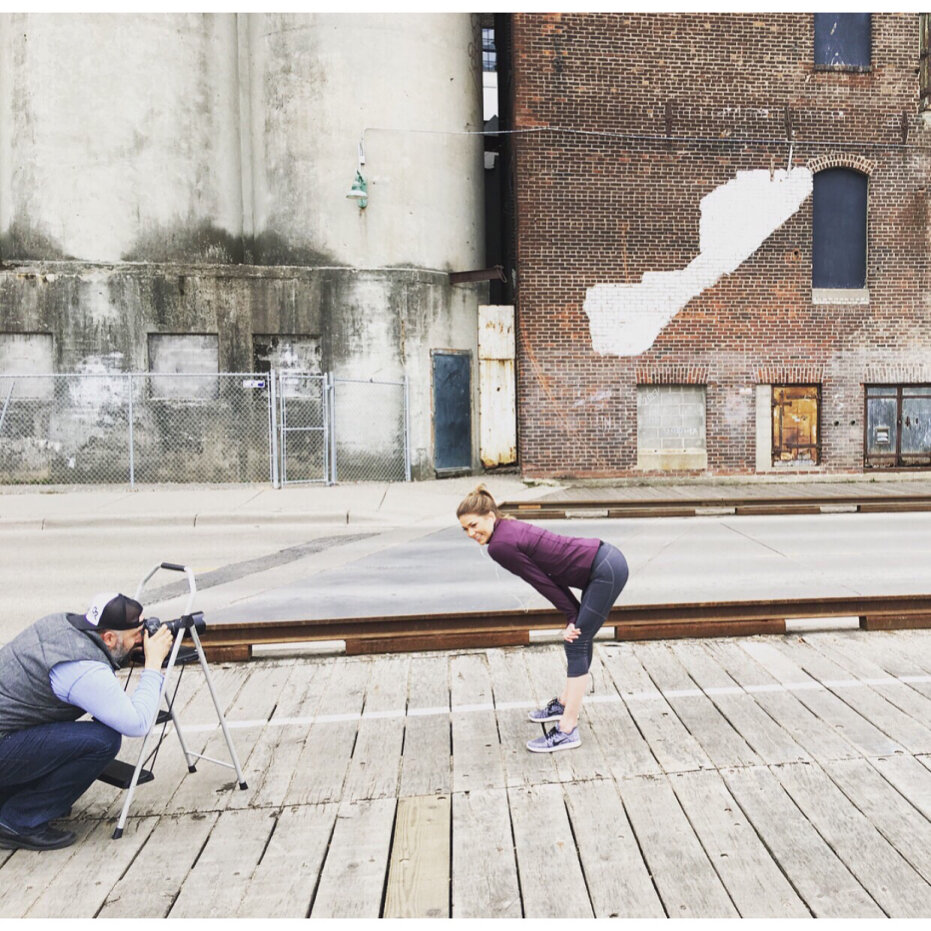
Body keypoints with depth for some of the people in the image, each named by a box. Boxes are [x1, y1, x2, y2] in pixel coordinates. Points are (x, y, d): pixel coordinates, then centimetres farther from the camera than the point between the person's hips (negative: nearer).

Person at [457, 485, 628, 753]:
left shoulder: (500, 545, -17)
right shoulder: (509, 529, 10)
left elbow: (543, 582, -10)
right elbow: (551, 575, 11)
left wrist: (572, 616, 0)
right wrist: (575, 617, 8)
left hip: (606, 571, -10)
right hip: (609, 560, 10)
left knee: (576, 646, -4)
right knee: (579, 640, 22)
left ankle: (567, 731, 3)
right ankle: (565, 703, 39)